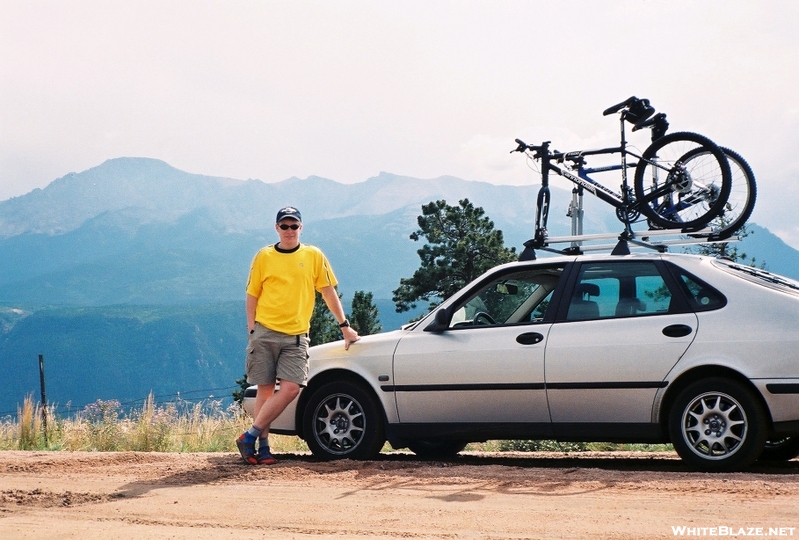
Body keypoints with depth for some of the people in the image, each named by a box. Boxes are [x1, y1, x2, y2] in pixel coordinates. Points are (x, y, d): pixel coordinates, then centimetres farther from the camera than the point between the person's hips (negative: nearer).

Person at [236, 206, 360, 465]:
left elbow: (329, 292, 10)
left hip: (296, 336, 1)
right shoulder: (264, 257, 5)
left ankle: (250, 437, -7)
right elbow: (252, 295, 8)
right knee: (265, 390, 0)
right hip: (265, 333, -1)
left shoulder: (314, 256, 7)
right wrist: (252, 329, -1)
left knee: (291, 388, -13)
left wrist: (345, 326, 8)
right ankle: (262, 445, 6)